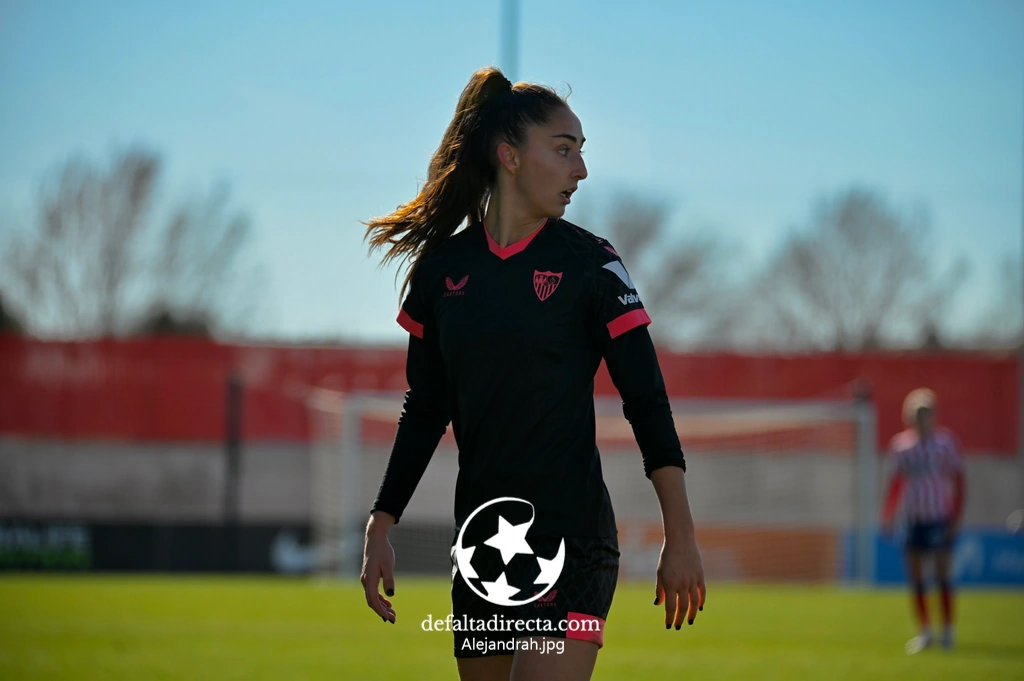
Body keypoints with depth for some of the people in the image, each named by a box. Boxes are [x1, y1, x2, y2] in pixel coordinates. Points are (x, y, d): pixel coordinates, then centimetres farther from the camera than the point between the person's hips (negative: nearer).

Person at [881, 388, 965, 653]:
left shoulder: (946, 441, -2)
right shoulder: (900, 444, 6)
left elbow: (958, 481, 0)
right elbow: (896, 483, 15)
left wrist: (955, 518, -7)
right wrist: (887, 517, 8)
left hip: (940, 519, -3)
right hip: (914, 519, 3)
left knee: (943, 574, -5)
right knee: (915, 576, 1)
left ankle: (947, 630, 5)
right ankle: (925, 631, 9)